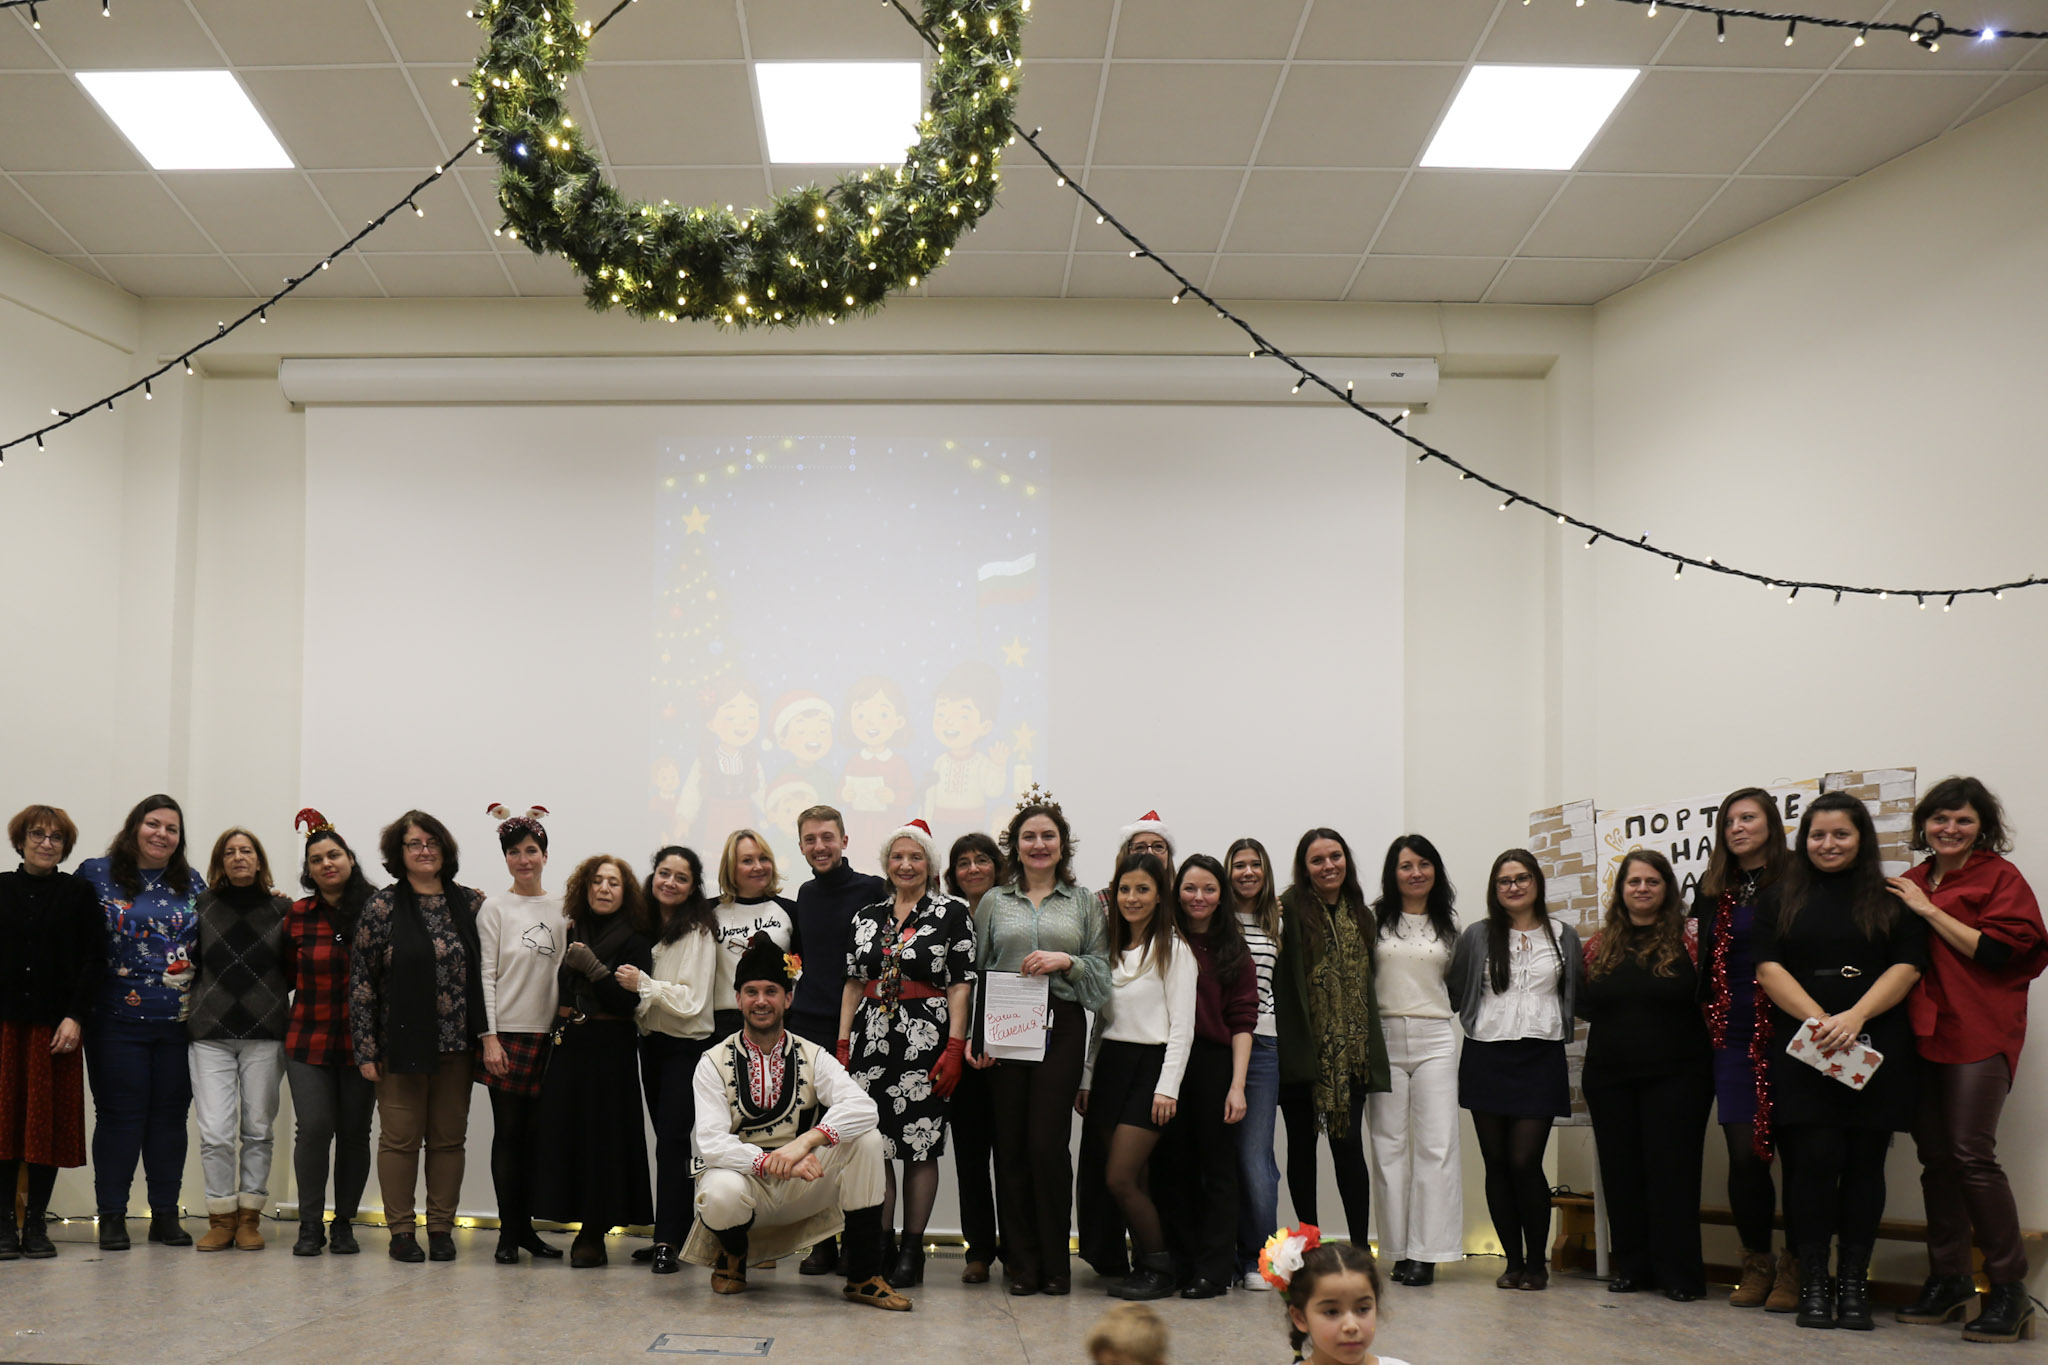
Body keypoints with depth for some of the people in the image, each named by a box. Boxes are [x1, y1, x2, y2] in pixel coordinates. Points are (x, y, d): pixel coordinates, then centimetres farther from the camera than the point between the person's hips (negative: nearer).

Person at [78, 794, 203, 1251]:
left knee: (170, 1115, 6)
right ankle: (112, 1216, 7)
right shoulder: (96, 875, 2)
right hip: (117, 1020, -3)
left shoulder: (192, 884, 12)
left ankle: (165, 1214, 15)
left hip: (179, 1022, 3)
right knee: (119, 1115, -1)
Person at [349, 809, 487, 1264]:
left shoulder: (471, 904, 7)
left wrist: (487, 1036, 4)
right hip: (401, 1043, -2)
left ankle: (441, 1227, 15)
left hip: (457, 1045, 3)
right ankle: (401, 1230, 10)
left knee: (449, 1138, 6)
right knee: (400, 1137, 1)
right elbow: (361, 980, -1)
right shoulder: (382, 907, 0)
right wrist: (365, 1048, -6)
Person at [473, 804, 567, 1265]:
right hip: (508, 1033, -3)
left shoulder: (561, 909, 10)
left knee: (537, 1133, 5)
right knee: (509, 1131, -1)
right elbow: (485, 975, -3)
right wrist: (489, 1037, -9)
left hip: (549, 1035, 3)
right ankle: (508, 1232, 5)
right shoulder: (495, 907, 0)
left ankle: (527, 1227, 13)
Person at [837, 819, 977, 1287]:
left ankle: (912, 1249, 8)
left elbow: (961, 984, -3)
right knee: (873, 1144, 1)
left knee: (919, 1145, -1)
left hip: (926, 1038, -4)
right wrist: (843, 1044, 9)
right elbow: (853, 983, 15)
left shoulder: (952, 913, 1)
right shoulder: (867, 917, 14)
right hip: (871, 1037, 4)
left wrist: (955, 1046, -10)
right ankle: (880, 1245, 11)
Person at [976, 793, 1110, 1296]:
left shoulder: (1084, 902, 12)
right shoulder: (994, 902, 13)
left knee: (1048, 1143, -8)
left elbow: (1102, 969, 10)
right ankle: (1021, 1261, 9)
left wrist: (1066, 961, -9)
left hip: (1061, 1030, -1)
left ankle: (1054, 1262, 3)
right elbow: (975, 972, 10)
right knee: (1011, 1146, 0)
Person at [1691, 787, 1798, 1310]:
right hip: (1735, 1040, 4)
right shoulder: (1713, 891, 14)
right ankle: (1756, 1262, 16)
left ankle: (1794, 1268, 10)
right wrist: (1708, 1014, 10)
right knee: (1744, 1153, 2)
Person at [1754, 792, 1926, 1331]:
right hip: (1803, 1051, 0)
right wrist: (1818, 1019, -13)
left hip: (1874, 1051, 0)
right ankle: (1812, 1283, -1)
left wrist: (1854, 1017, -15)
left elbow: (1907, 967, -1)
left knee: (1864, 1162, 0)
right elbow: (1769, 968, 2)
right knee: (1815, 1159, -8)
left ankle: (1854, 1284, 7)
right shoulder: (1781, 899, 12)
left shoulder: (1892, 900, 9)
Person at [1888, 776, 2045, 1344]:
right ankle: (1948, 1278, 15)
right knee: (1935, 1158, 7)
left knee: (1971, 1155, -12)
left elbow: (1998, 950, -12)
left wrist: (1929, 912, -11)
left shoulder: (2001, 878, -1)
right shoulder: (1911, 883, 16)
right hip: (1922, 1034, 6)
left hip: (1979, 1035, -6)